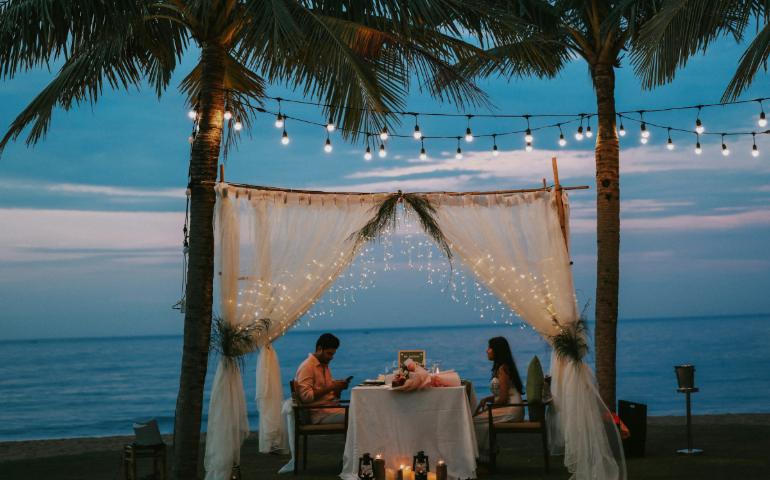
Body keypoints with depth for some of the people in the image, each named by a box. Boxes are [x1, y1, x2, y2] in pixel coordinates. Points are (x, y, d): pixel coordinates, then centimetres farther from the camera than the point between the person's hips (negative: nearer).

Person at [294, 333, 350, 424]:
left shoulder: (324, 366, 19)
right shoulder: (307, 367, -8)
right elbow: (305, 396, -17)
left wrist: (338, 387, 1)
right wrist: (330, 388, -17)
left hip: (332, 407, 8)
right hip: (319, 413, -8)